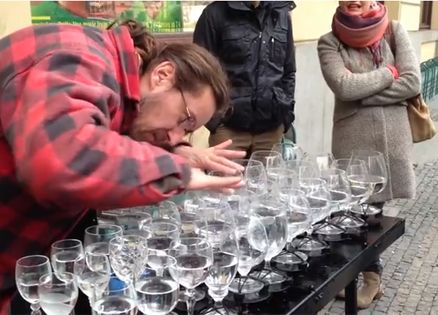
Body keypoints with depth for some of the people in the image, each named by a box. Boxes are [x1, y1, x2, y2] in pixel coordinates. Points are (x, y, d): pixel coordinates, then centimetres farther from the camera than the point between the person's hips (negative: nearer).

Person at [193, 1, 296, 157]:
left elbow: (289, 71, 16)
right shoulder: (215, 13, -2)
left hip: (272, 127, 4)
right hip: (229, 127, -3)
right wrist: (213, 120, -9)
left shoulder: (282, 14, 11)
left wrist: (286, 115, 8)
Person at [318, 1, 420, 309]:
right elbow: (344, 87, -15)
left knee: (373, 206, 7)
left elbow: (413, 83, -7)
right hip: (352, 139, -1)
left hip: (391, 137, 1)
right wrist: (389, 72, -6)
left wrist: (362, 93, -11)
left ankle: (366, 272, 28)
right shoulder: (330, 42, -1)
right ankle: (371, 274, 28)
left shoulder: (395, 32, 4)